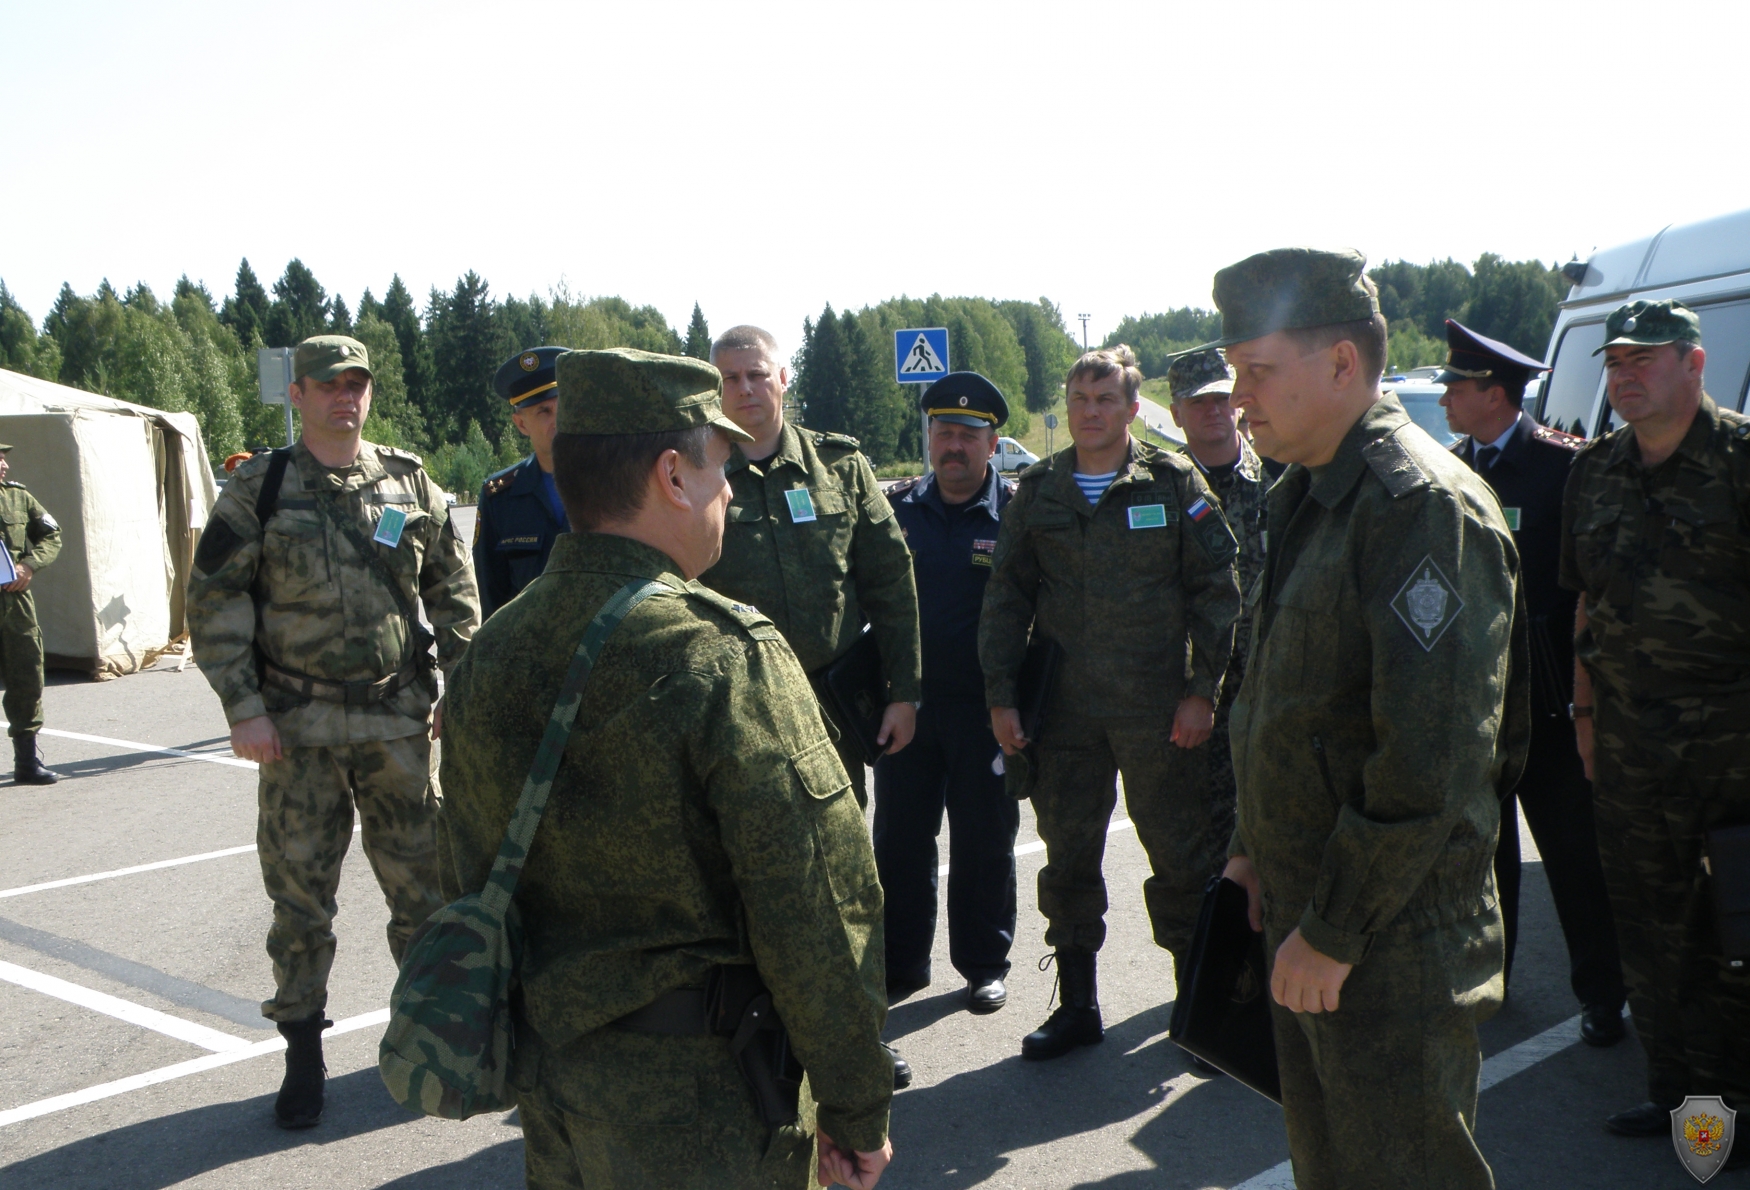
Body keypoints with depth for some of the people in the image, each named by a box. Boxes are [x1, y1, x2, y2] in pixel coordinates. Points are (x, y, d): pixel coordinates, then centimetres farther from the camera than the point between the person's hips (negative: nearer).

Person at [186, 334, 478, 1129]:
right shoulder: (259, 488, 1)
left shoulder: (410, 485, 7)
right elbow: (214, 601, 0)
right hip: (296, 729, -1)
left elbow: (454, 594, 11)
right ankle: (303, 1053, 22)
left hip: (398, 721, 1)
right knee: (299, 893, 7)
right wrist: (242, 706, -8)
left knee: (422, 884, 7)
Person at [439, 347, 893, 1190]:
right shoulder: (725, 656, -21)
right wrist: (858, 1110, -8)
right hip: (706, 1118, -6)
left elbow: (470, 892, 9)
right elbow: (814, 917, -21)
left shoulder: (484, 660, 0)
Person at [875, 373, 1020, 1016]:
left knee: (983, 838, 8)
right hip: (905, 701, 3)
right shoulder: (896, 508, 5)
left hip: (985, 707, -3)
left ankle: (984, 964, 24)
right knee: (899, 835, 10)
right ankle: (901, 964, 24)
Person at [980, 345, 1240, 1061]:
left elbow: (1216, 589, -1)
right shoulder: (1039, 490, 7)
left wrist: (1203, 689, -7)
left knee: (1181, 854, 4)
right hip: (1064, 708, 3)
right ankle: (1077, 1004, 25)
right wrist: (1001, 696, 2)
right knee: (1067, 856, 11)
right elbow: (1006, 597, 8)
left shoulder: (1174, 483, -1)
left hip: (1157, 707, -3)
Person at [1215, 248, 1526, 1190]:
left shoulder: (1423, 505, -20)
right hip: (1305, 914, 9)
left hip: (1393, 946, -9)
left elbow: (1430, 765, -25)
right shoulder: (1305, 497, 10)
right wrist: (1253, 849, 15)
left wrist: (1334, 932, -20)